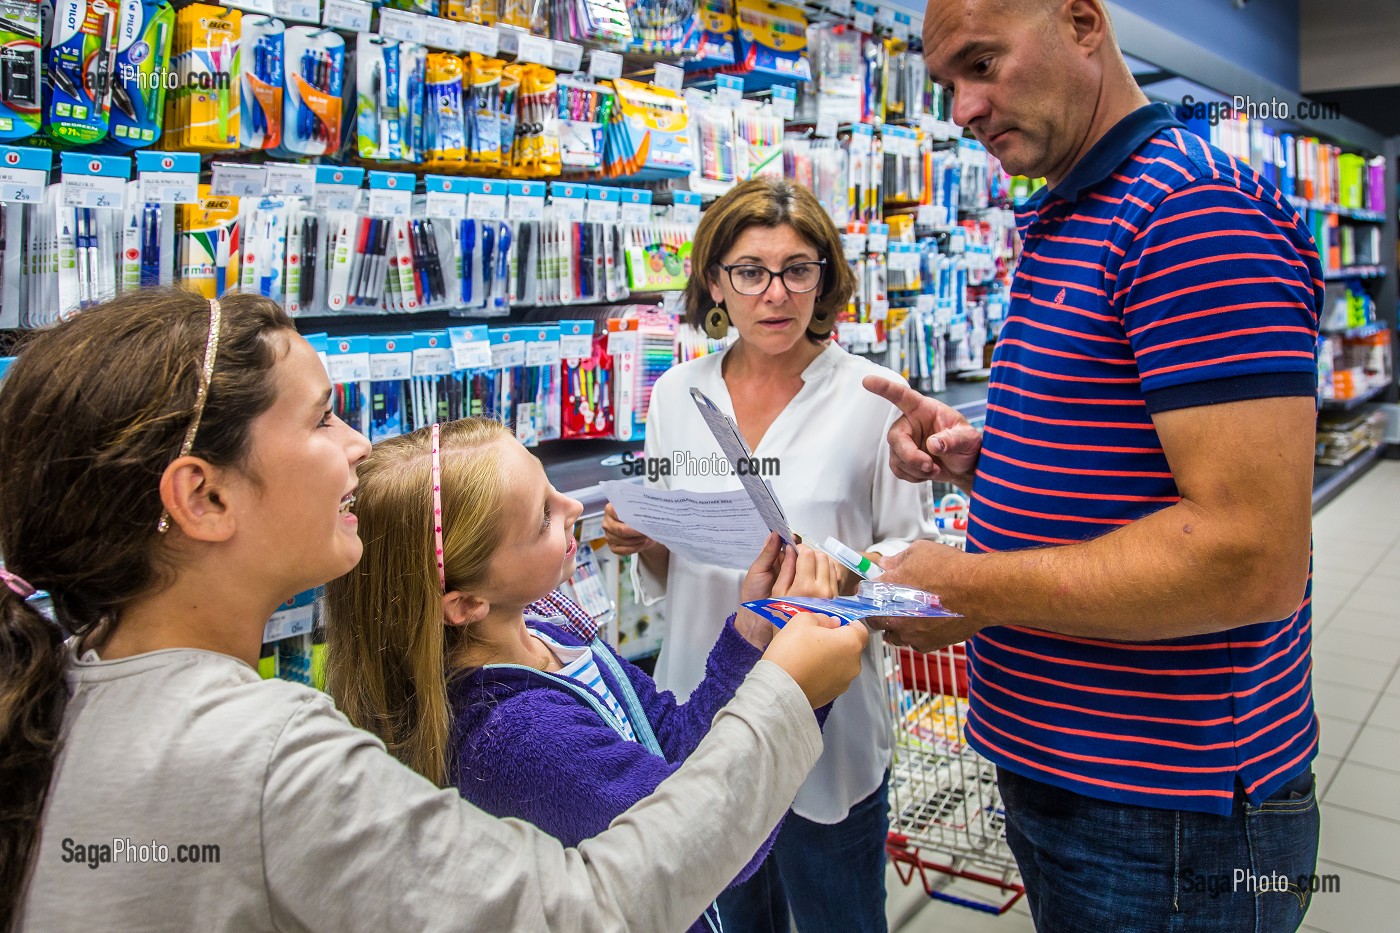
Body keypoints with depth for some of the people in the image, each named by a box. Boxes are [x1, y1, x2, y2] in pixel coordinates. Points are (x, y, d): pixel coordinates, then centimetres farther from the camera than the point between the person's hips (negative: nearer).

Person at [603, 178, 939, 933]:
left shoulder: (872, 396, -9)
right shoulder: (676, 393, 3)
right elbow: (665, 573, 10)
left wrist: (847, 573, -24)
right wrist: (640, 540, -11)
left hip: (826, 724, -3)